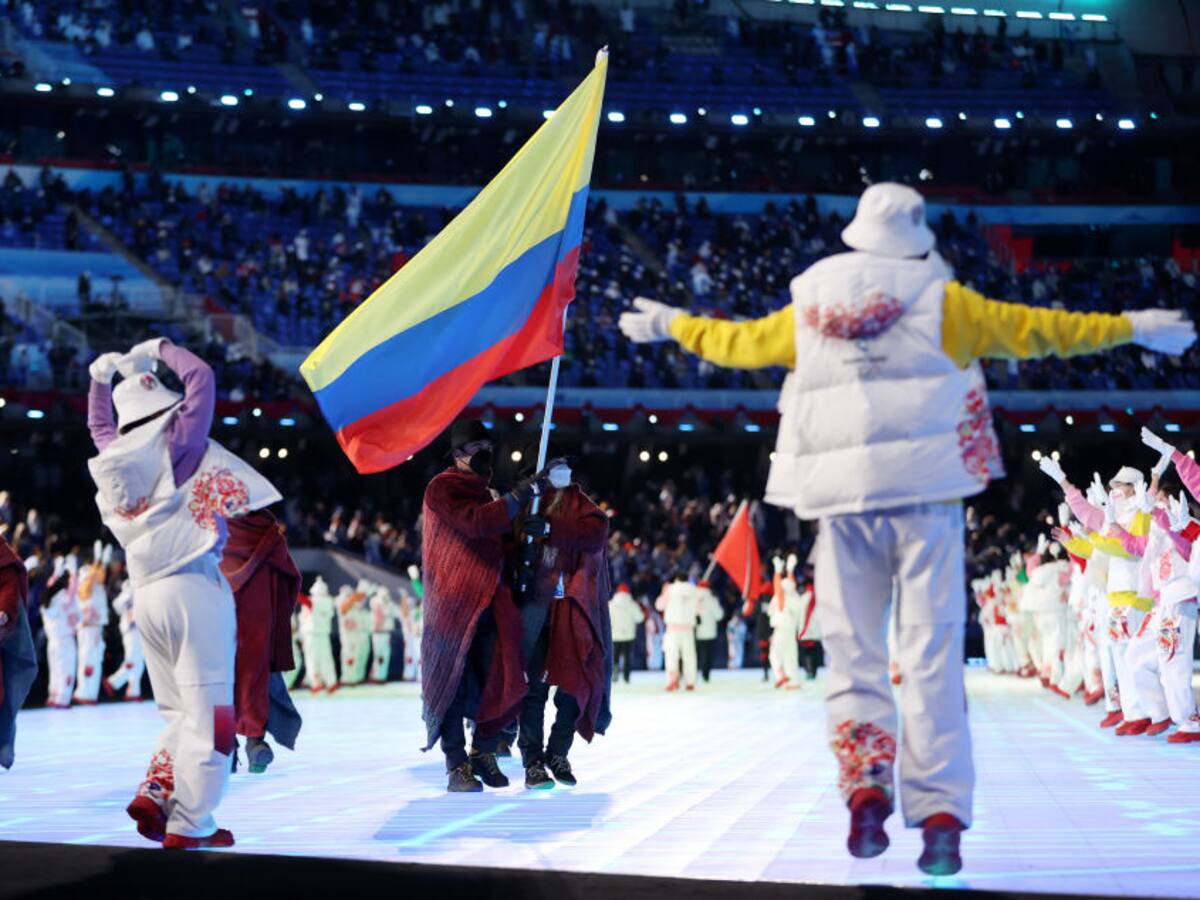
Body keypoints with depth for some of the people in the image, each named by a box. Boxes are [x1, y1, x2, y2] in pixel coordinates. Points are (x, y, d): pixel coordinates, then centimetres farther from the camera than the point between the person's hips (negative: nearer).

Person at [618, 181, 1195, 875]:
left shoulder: (808, 312, 11)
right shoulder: (942, 302, 5)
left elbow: (736, 342, 25)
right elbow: (1036, 329, 10)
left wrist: (669, 324, 44)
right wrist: (1132, 328, 21)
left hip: (843, 505, 2)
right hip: (925, 498, -2)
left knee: (853, 659, 9)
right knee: (933, 661, 0)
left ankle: (865, 788, -9)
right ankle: (941, 817, -3)